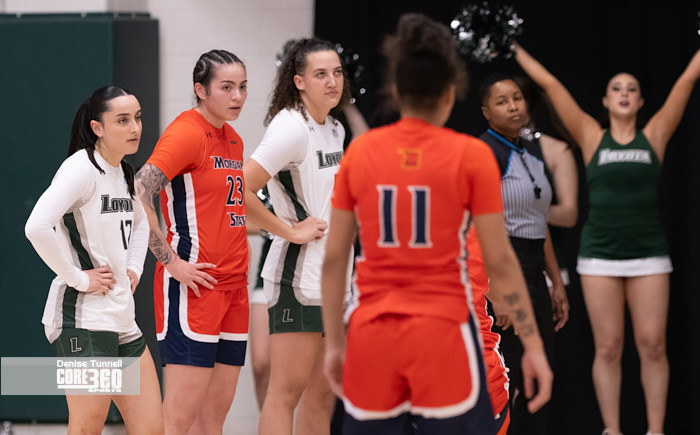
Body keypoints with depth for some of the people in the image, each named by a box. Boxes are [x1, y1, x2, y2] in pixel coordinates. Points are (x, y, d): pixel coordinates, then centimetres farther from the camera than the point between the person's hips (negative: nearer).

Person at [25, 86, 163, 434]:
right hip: (82, 318, -9)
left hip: (122, 320, 9)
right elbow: (37, 227, -27)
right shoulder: (82, 168, -13)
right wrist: (77, 277, -19)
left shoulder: (122, 173, 14)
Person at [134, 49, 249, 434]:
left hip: (233, 286, 8)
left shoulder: (233, 140, 16)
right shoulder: (186, 132, -10)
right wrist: (171, 261, -19)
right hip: (193, 286, -8)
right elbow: (137, 194, -20)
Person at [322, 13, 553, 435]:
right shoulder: (471, 155, -4)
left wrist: (334, 343, 14)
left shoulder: (359, 152, 4)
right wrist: (533, 345, 2)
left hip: (372, 336, 3)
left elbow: (334, 259, 6)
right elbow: (500, 261, -4)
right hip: (441, 334, -3)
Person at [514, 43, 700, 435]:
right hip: (600, 254, 0)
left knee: (653, 346, -2)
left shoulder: (654, 136, 6)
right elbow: (551, 85, 5)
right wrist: (515, 49, 6)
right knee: (608, 348, 1)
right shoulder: (592, 137, 5)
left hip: (649, 254, 0)